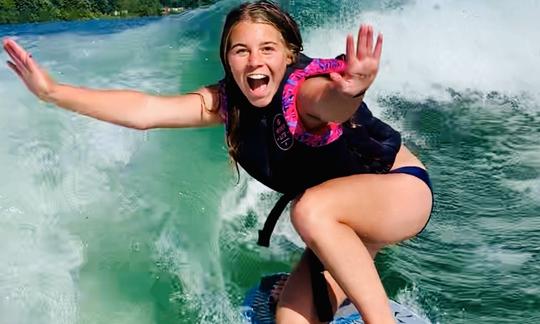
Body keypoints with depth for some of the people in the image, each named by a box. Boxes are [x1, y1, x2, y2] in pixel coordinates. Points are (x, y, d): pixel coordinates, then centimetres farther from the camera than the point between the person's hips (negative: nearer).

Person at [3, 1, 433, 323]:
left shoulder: (308, 87, -29)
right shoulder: (229, 101, -11)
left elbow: (329, 102, -55)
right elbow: (147, 110, -20)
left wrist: (348, 91, -79)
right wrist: (53, 91, -29)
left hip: (402, 188, -6)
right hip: (342, 226, 6)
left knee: (312, 209, -36)